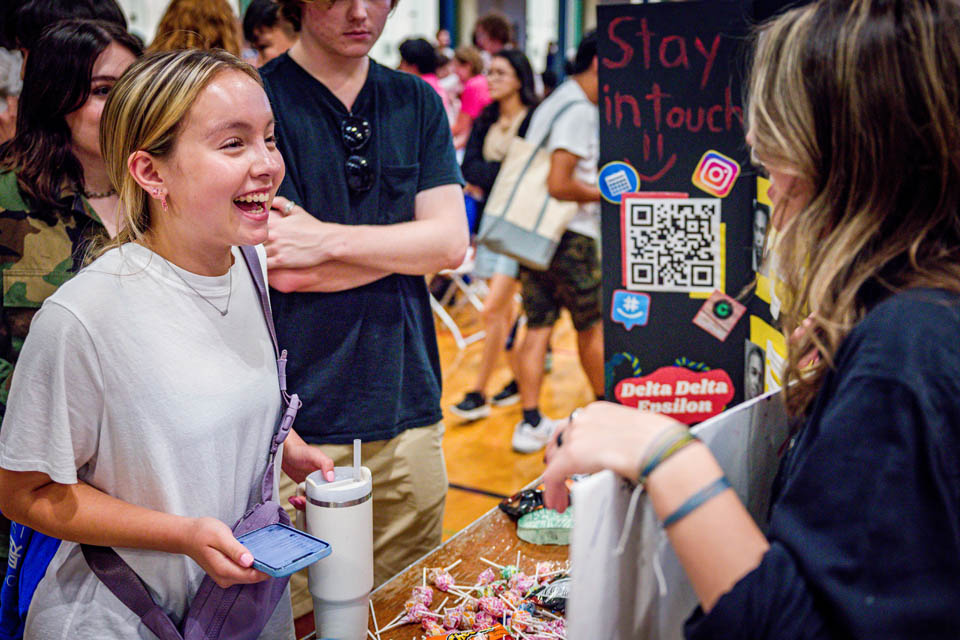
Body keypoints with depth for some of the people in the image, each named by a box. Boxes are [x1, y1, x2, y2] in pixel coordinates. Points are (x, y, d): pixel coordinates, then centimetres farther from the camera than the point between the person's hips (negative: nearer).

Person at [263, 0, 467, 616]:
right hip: (300, 420, -4)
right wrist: (407, 242, -5)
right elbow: (282, 271, -12)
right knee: (301, 614, 5)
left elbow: (451, 241, -1)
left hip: (407, 408, 4)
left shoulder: (418, 102, 10)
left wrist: (326, 238, -11)